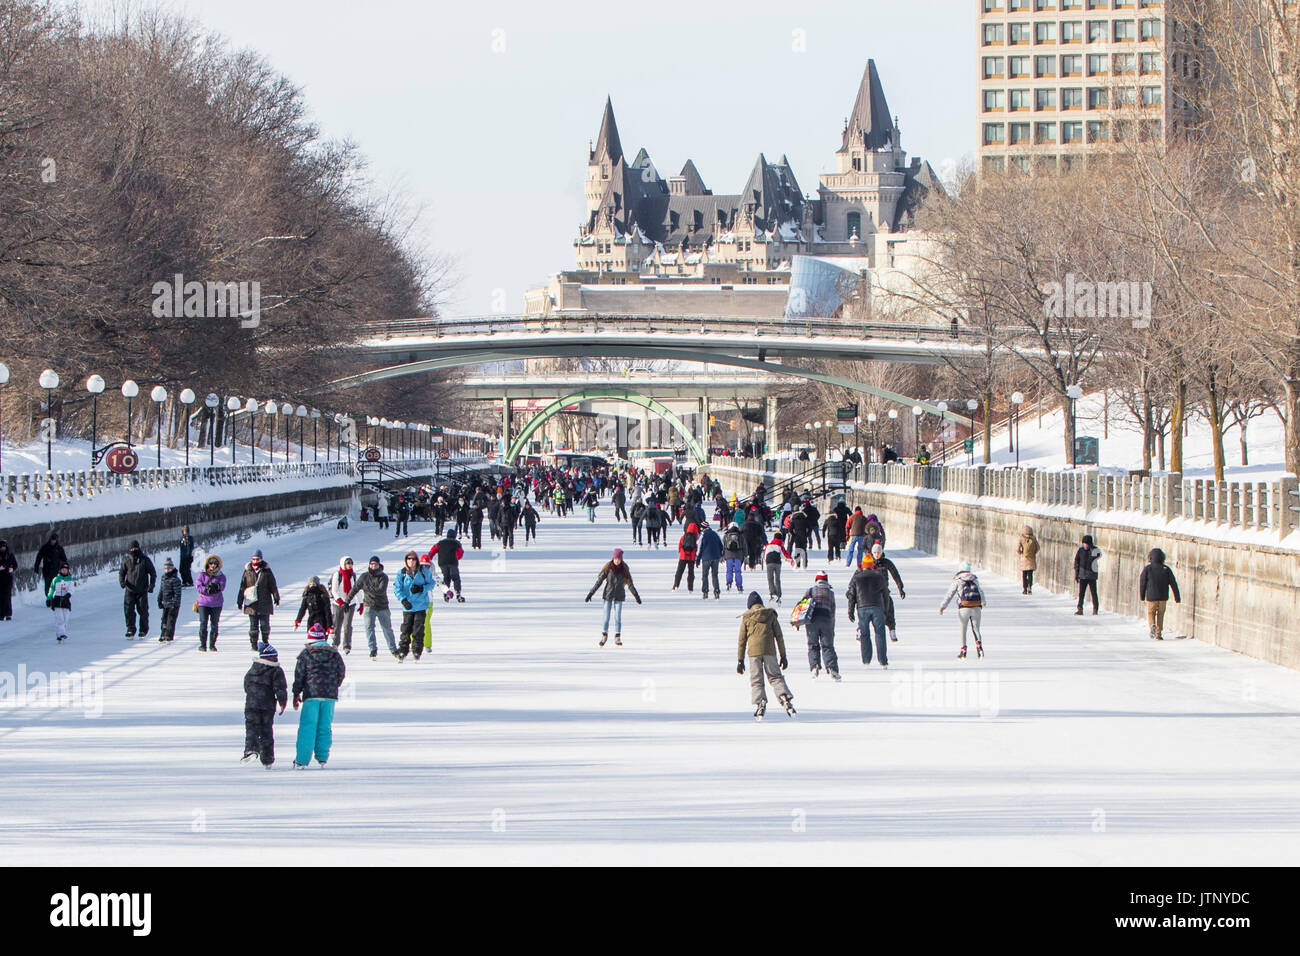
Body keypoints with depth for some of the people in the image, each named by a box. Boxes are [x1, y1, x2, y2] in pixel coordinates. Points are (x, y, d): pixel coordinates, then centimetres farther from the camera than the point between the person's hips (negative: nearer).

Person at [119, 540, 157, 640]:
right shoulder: (126, 560, 4)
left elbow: (153, 573, 5)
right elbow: (121, 572, 14)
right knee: (128, 610, -8)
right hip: (130, 590, 2)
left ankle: (143, 631, 18)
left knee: (143, 611, 3)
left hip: (142, 590, -2)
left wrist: (152, 585, -7)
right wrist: (122, 581, -6)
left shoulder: (145, 560, -2)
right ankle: (130, 630, -2)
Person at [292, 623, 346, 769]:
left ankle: (302, 761, -6)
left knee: (307, 727, -2)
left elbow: (299, 676, 1)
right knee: (325, 726, 10)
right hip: (330, 696, 3)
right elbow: (342, 673, 12)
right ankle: (322, 758, 10)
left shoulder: (305, 654, 0)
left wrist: (296, 694, 10)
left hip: (311, 694, -3)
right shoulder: (335, 654, 8)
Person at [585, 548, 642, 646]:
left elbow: (630, 583, 5)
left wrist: (636, 595, 10)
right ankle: (604, 636, 16)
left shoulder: (624, 569, -4)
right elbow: (599, 580, -4)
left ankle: (617, 638, 5)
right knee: (606, 616, 1)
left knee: (618, 617, -2)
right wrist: (591, 593, -6)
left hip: (619, 596, 0)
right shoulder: (608, 567, -8)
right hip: (608, 595, 0)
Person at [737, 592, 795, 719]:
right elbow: (779, 636, 9)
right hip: (770, 651, 1)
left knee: (756, 680, 3)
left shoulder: (746, 617, 7)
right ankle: (785, 698, -13)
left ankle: (760, 703, -15)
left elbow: (742, 640, 8)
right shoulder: (770, 615, 10)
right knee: (775, 676, 7)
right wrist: (783, 655, 14)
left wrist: (740, 660, 12)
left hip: (753, 652, -1)